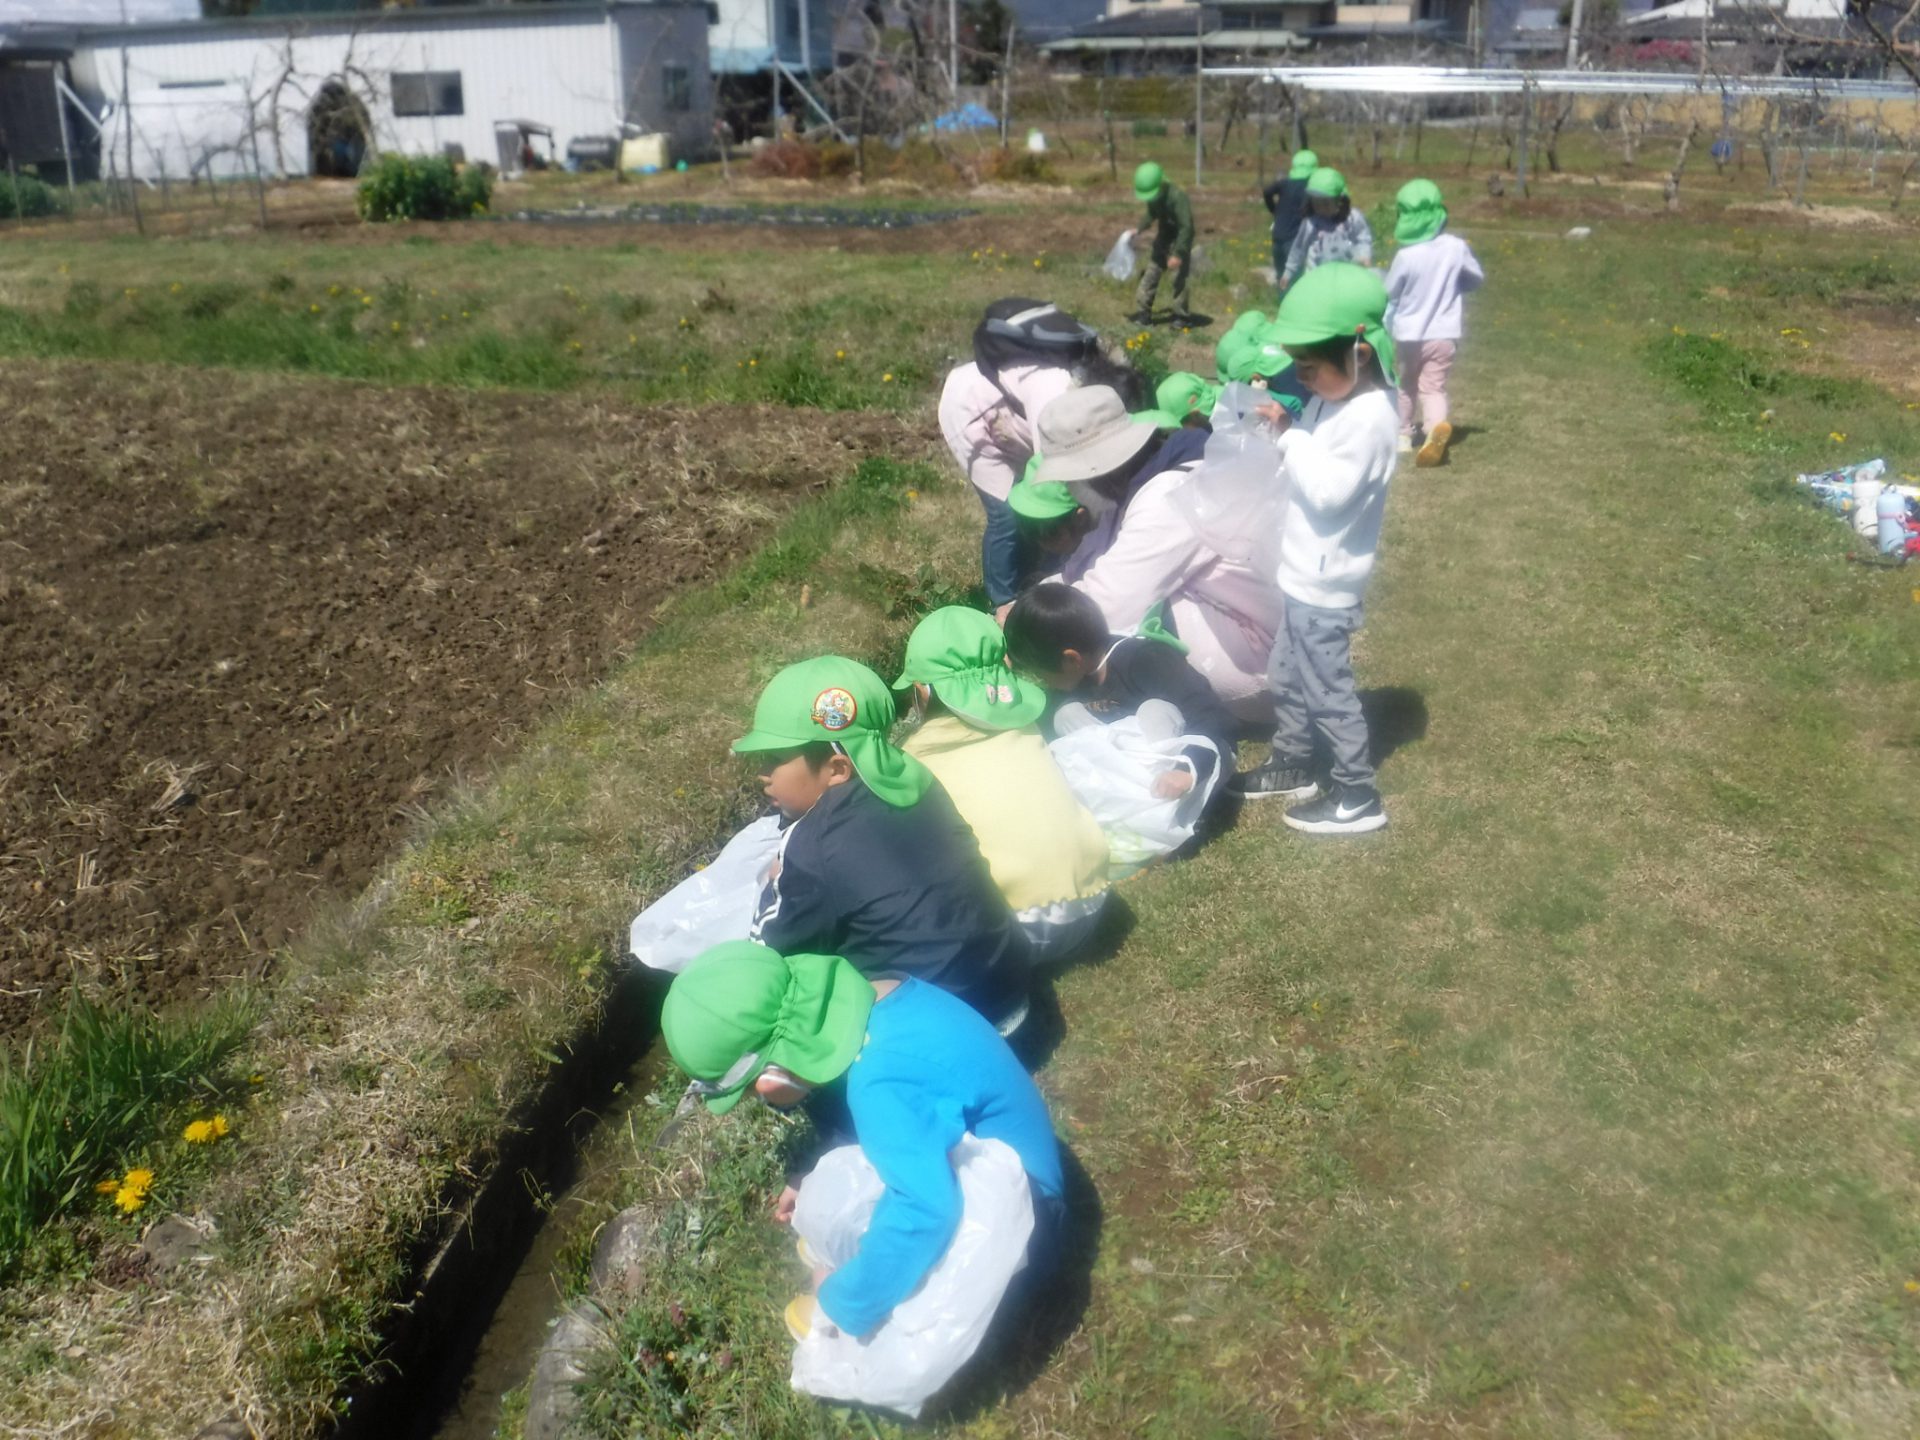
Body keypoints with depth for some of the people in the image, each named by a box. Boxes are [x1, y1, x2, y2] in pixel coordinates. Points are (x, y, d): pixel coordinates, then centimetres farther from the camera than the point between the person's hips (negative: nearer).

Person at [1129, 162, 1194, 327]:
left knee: (1178, 277, -7)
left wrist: (1177, 254, -32)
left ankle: (1182, 316, 6)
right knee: (1151, 271, 2)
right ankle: (1143, 313, 6)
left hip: (1180, 238, -7)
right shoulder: (1153, 196, -8)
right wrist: (1139, 229, -2)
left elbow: (1186, 227, -30)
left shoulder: (1177, 197, -31)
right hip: (1164, 235, 7)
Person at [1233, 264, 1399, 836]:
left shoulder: (1369, 418, -23)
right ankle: (1292, 765, 38)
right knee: (1288, 678, 21)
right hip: (1303, 574, 9)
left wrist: (1290, 435, -22)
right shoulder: (1333, 398, 4)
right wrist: (1282, 429, -6)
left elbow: (1328, 490, -28)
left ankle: (1357, 796, 13)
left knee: (1326, 690, 1)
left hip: (1325, 586, -9)